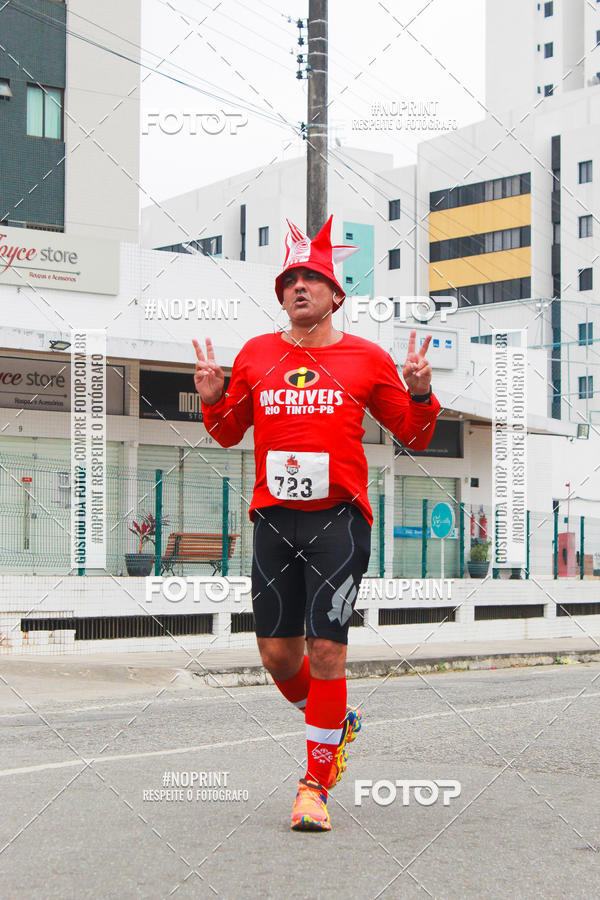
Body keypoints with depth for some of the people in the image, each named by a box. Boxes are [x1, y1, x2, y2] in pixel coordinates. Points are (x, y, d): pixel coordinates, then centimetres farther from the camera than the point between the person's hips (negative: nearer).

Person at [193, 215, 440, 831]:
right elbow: (228, 434, 21)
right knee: (276, 651, 5)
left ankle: (316, 782, 5)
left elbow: (415, 436, 11)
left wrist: (420, 393, -8)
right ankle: (336, 724, 35)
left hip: (338, 519, -3)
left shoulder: (367, 359, 5)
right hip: (272, 518, 3)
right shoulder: (256, 355, 11)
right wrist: (213, 401, 1)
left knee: (326, 650, -8)